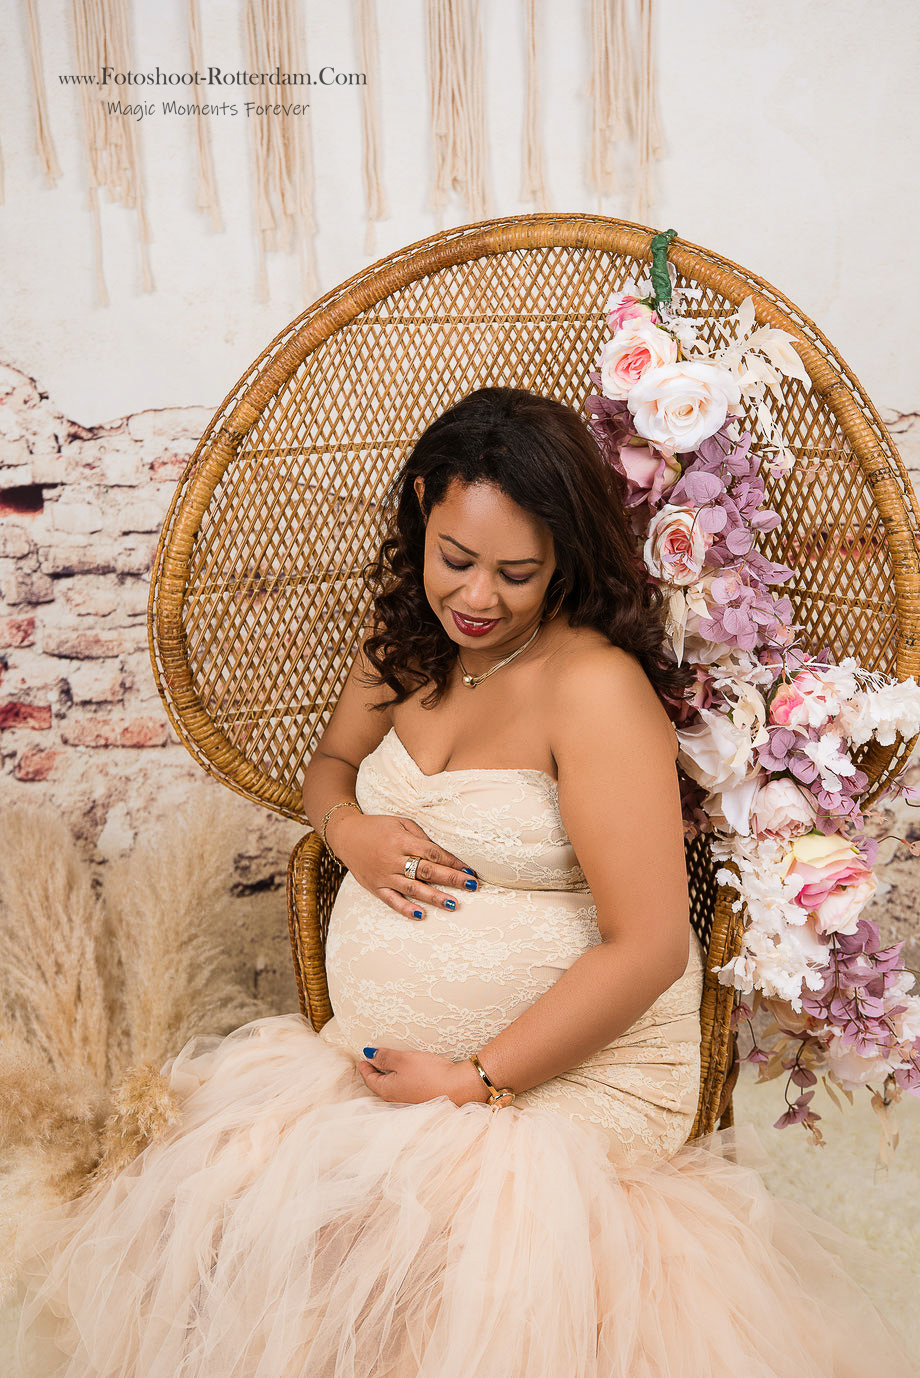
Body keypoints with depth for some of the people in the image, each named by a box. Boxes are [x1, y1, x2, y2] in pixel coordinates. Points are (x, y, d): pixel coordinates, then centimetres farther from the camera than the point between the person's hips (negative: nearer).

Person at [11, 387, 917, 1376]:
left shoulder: (593, 684, -19)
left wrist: (475, 1080, -16)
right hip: (382, 1059, 6)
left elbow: (649, 946, -20)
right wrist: (348, 828, -3)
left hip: (566, 1072, -5)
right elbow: (330, 762, 22)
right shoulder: (408, 643, 4)